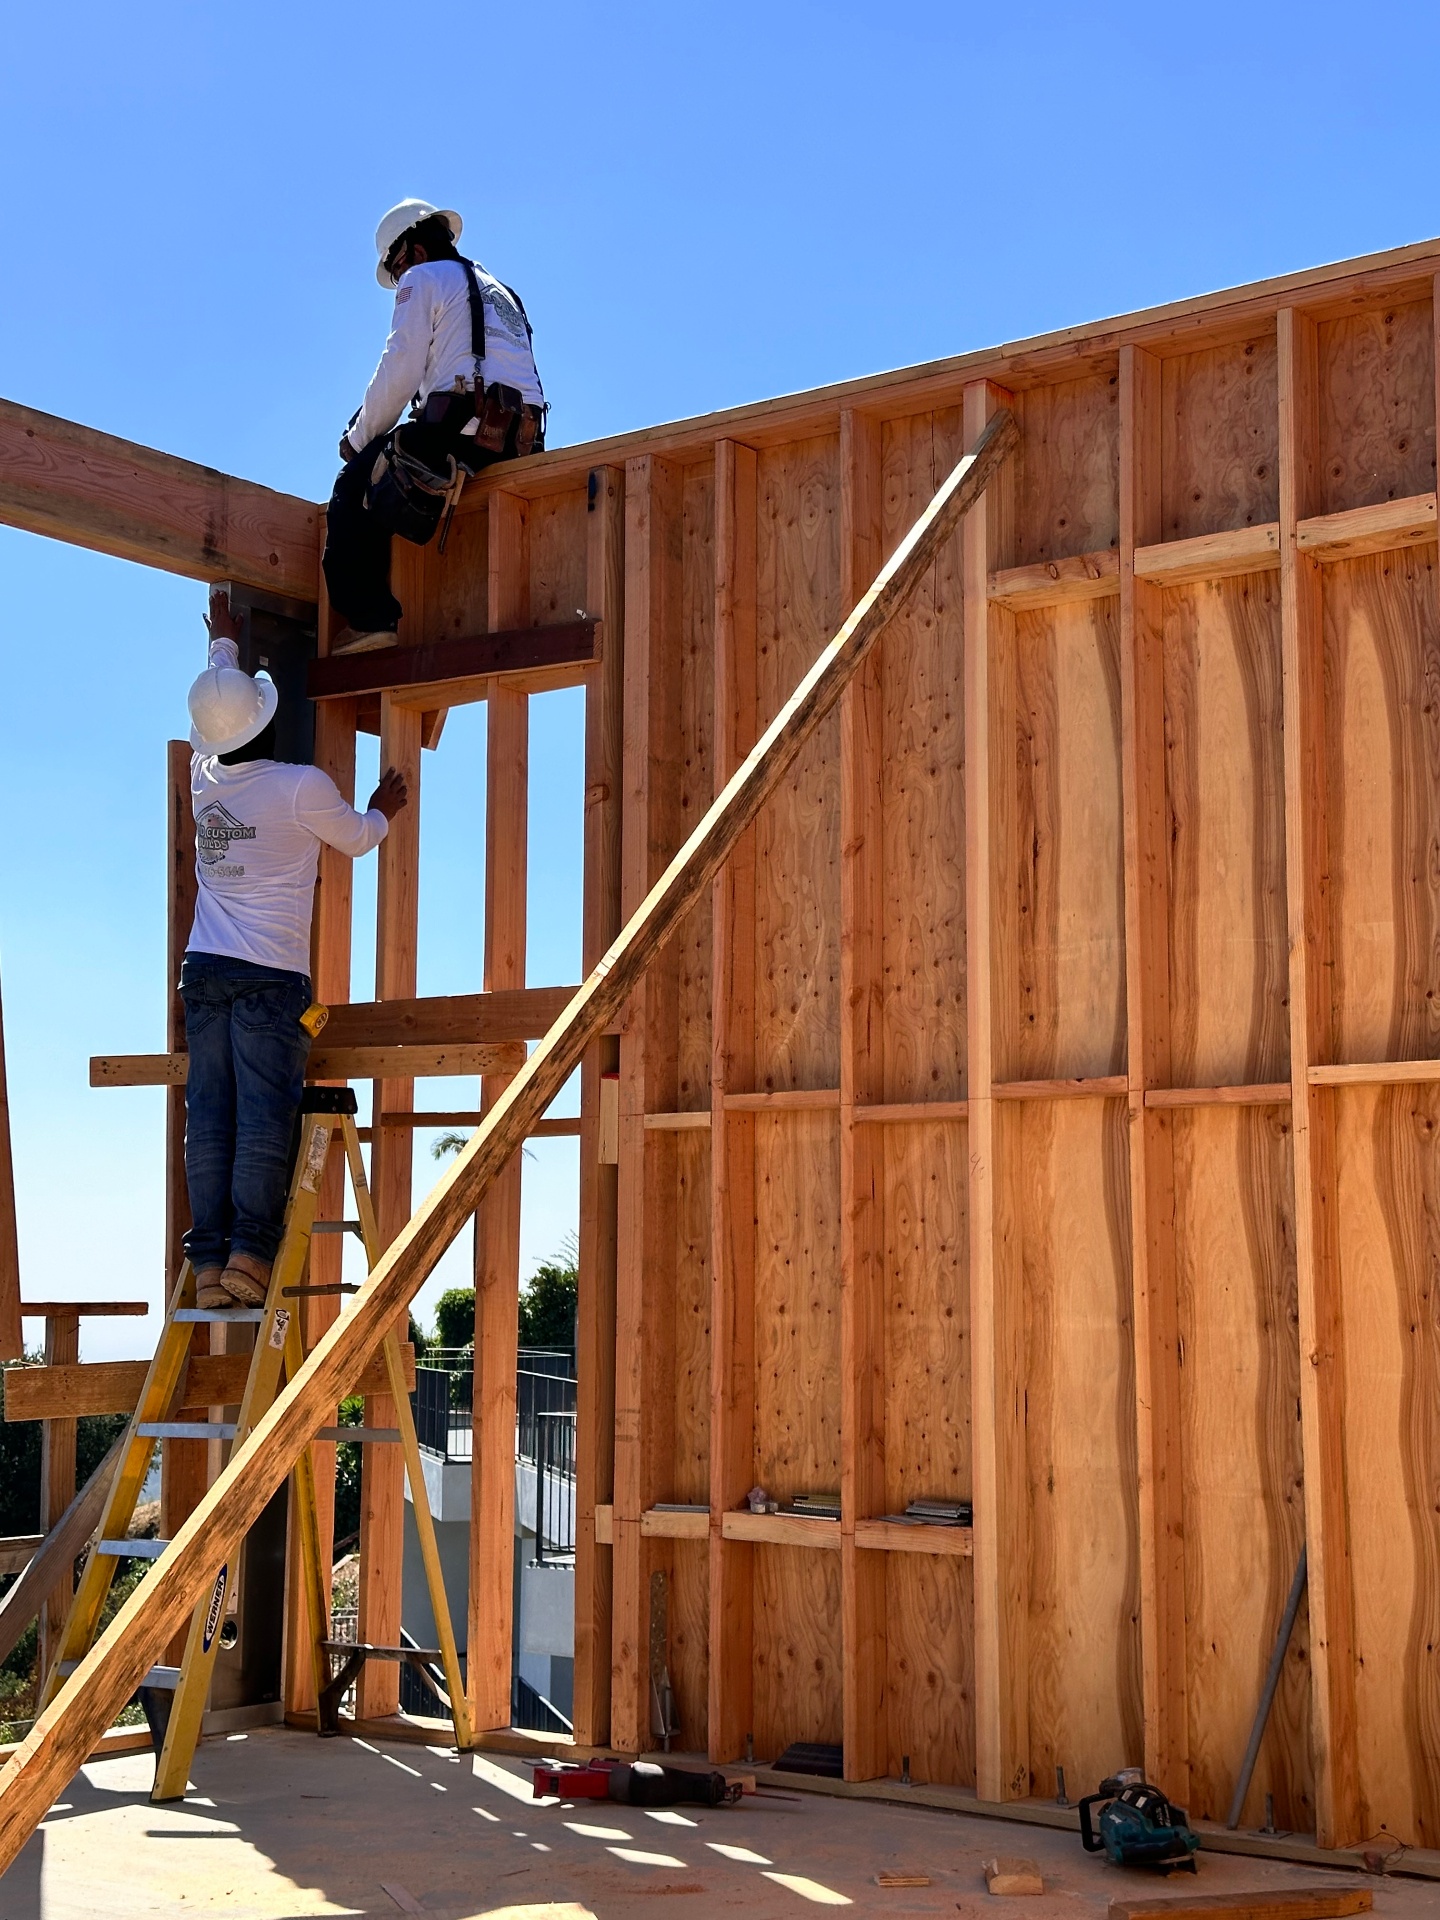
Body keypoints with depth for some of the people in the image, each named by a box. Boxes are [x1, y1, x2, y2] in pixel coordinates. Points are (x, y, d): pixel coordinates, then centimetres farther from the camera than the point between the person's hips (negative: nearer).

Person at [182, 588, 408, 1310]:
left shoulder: (205, 777, 6)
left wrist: (224, 641, 45)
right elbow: (357, 837, 11)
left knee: (209, 1114, 1)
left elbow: (214, 695, 28)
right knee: (264, 1114, -8)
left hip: (204, 971, 5)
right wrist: (383, 808, 34)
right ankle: (250, 1249, -14)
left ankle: (208, 1258, -2)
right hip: (270, 974, -5)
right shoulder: (302, 787, -8)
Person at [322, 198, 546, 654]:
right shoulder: (501, 293, 33)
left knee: (355, 484, 6)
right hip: (519, 442, 9)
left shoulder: (424, 279, 7)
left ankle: (367, 619, -6)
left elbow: (398, 374, -4)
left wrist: (358, 439, 8)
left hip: (461, 427, -8)